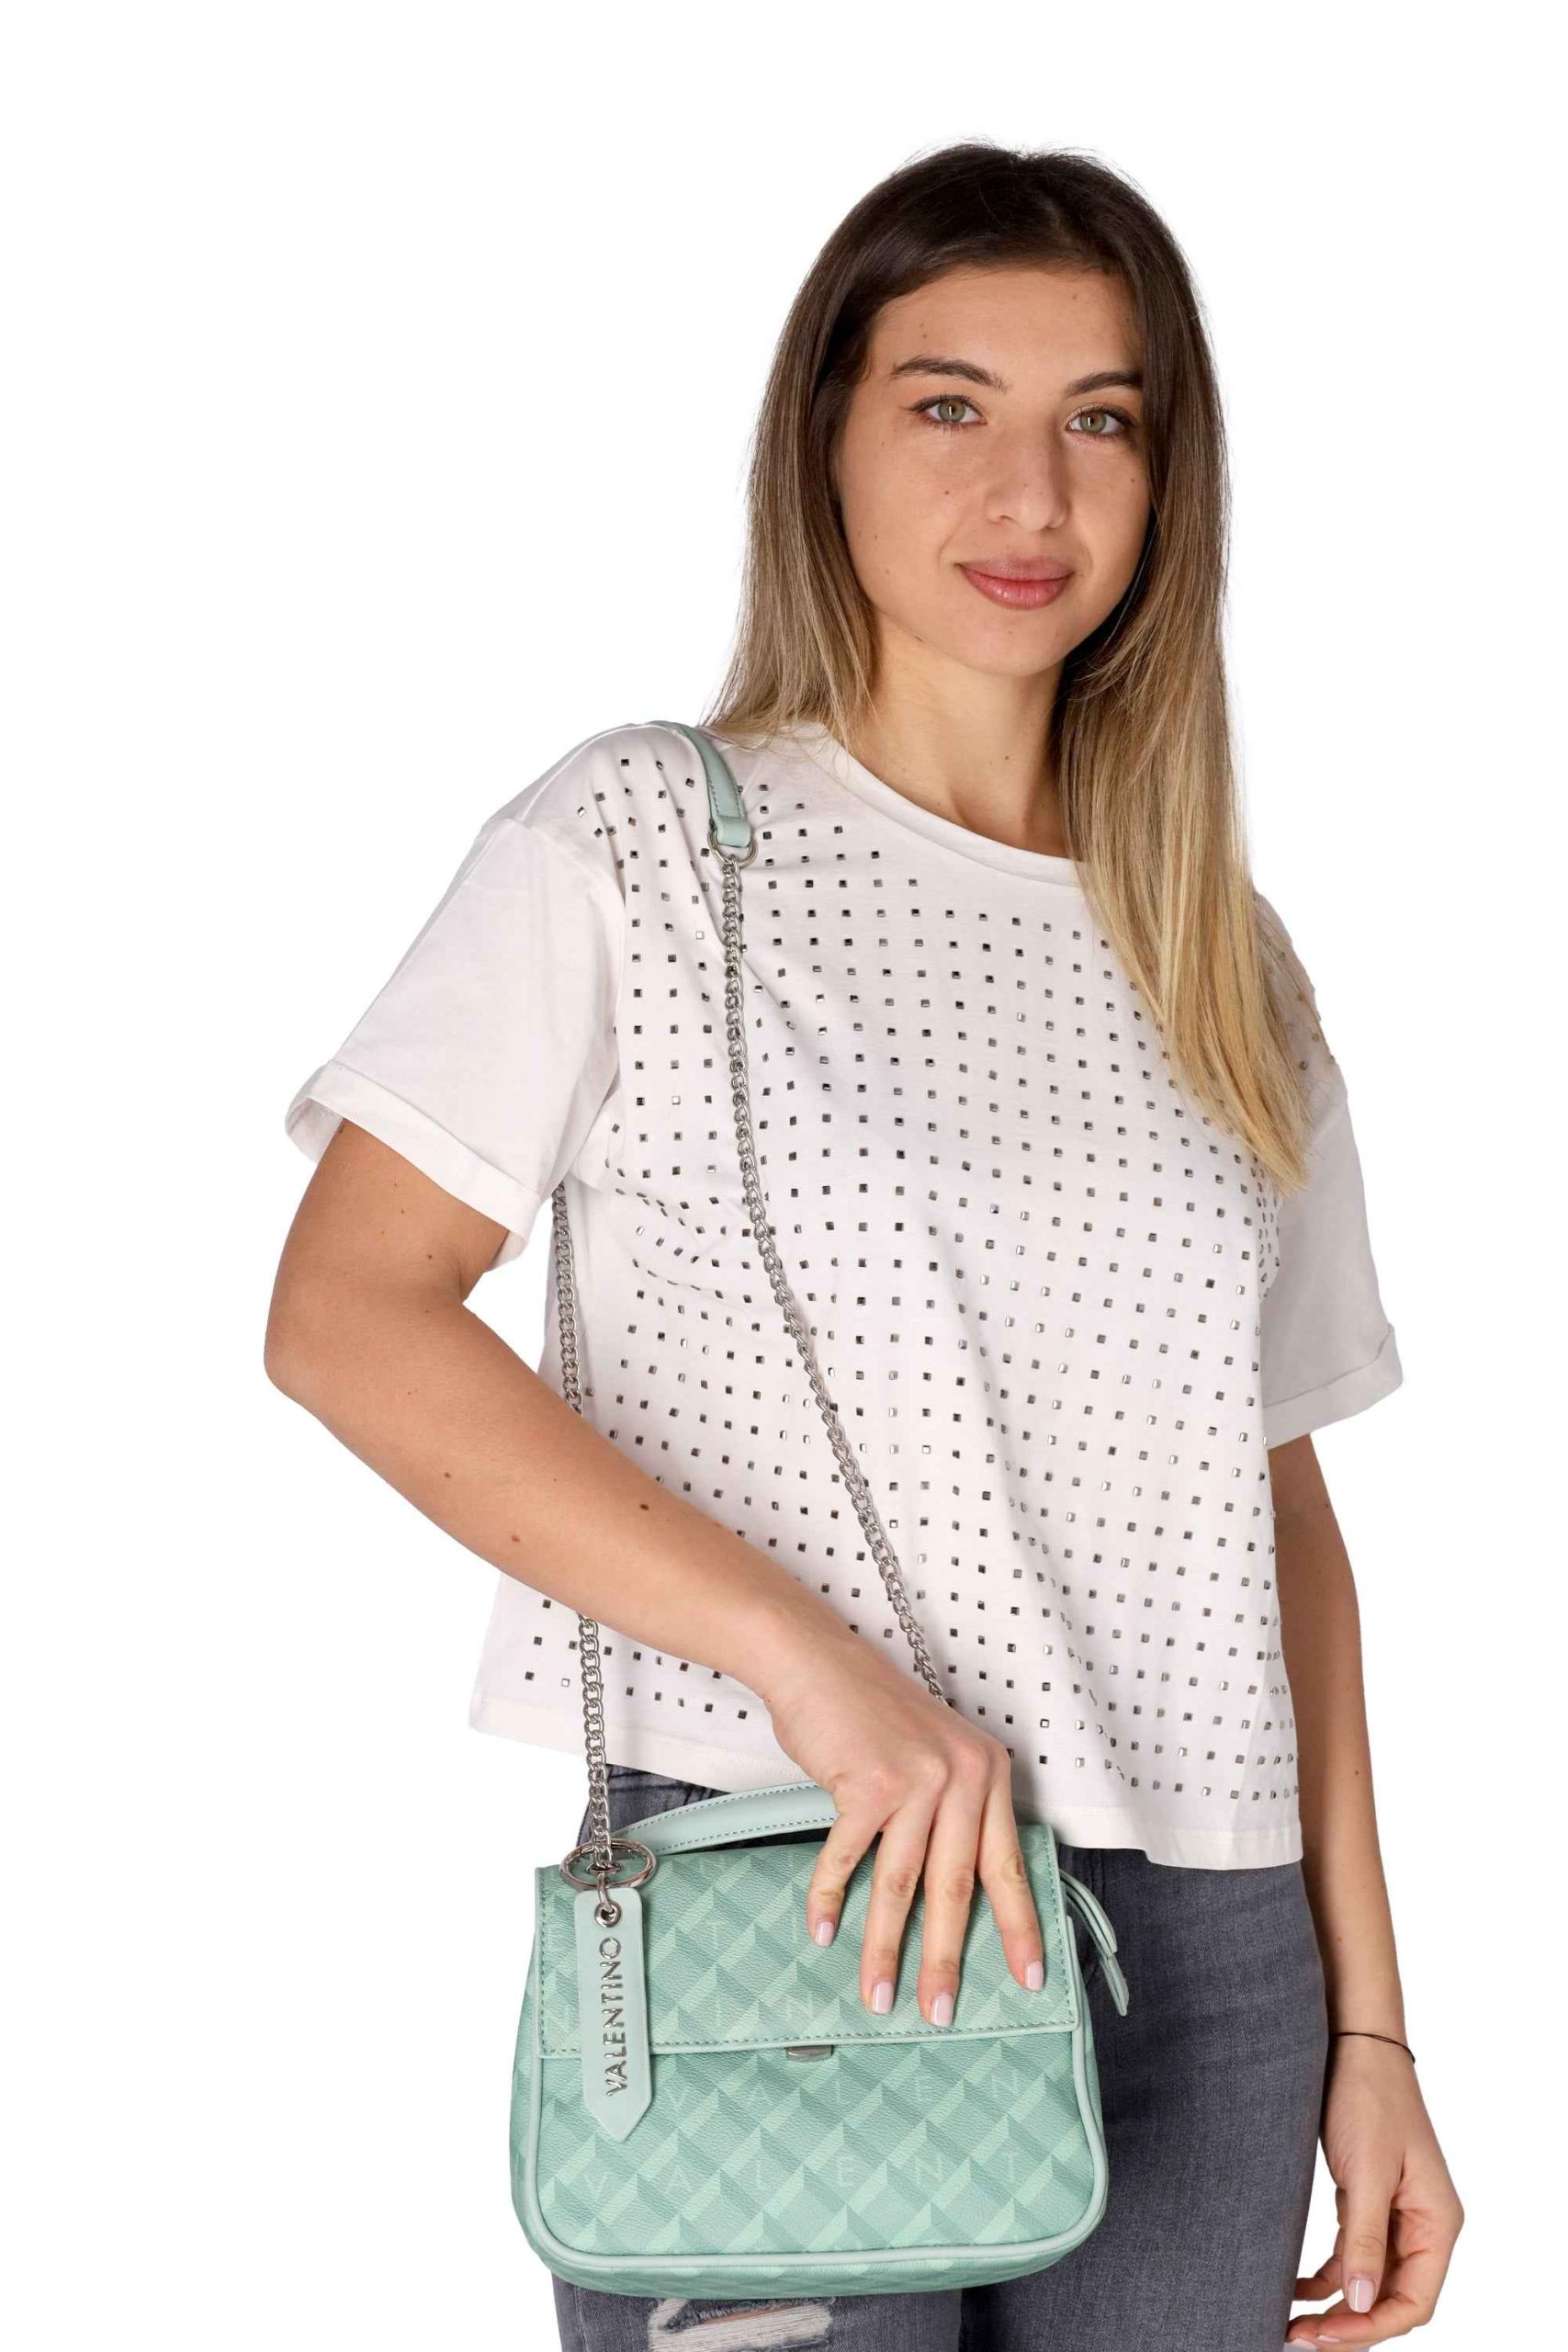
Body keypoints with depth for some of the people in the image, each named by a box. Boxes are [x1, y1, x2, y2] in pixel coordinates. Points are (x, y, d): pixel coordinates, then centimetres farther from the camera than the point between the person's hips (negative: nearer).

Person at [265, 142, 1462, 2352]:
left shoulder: (1220, 958, 12)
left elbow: (1275, 1501, 12)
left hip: (1204, 1949, 4)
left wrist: (1367, 2025, 8)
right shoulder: (649, 840, -1)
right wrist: (804, 1649, -19)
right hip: (782, 1902, -4)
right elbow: (342, 1315, -10)